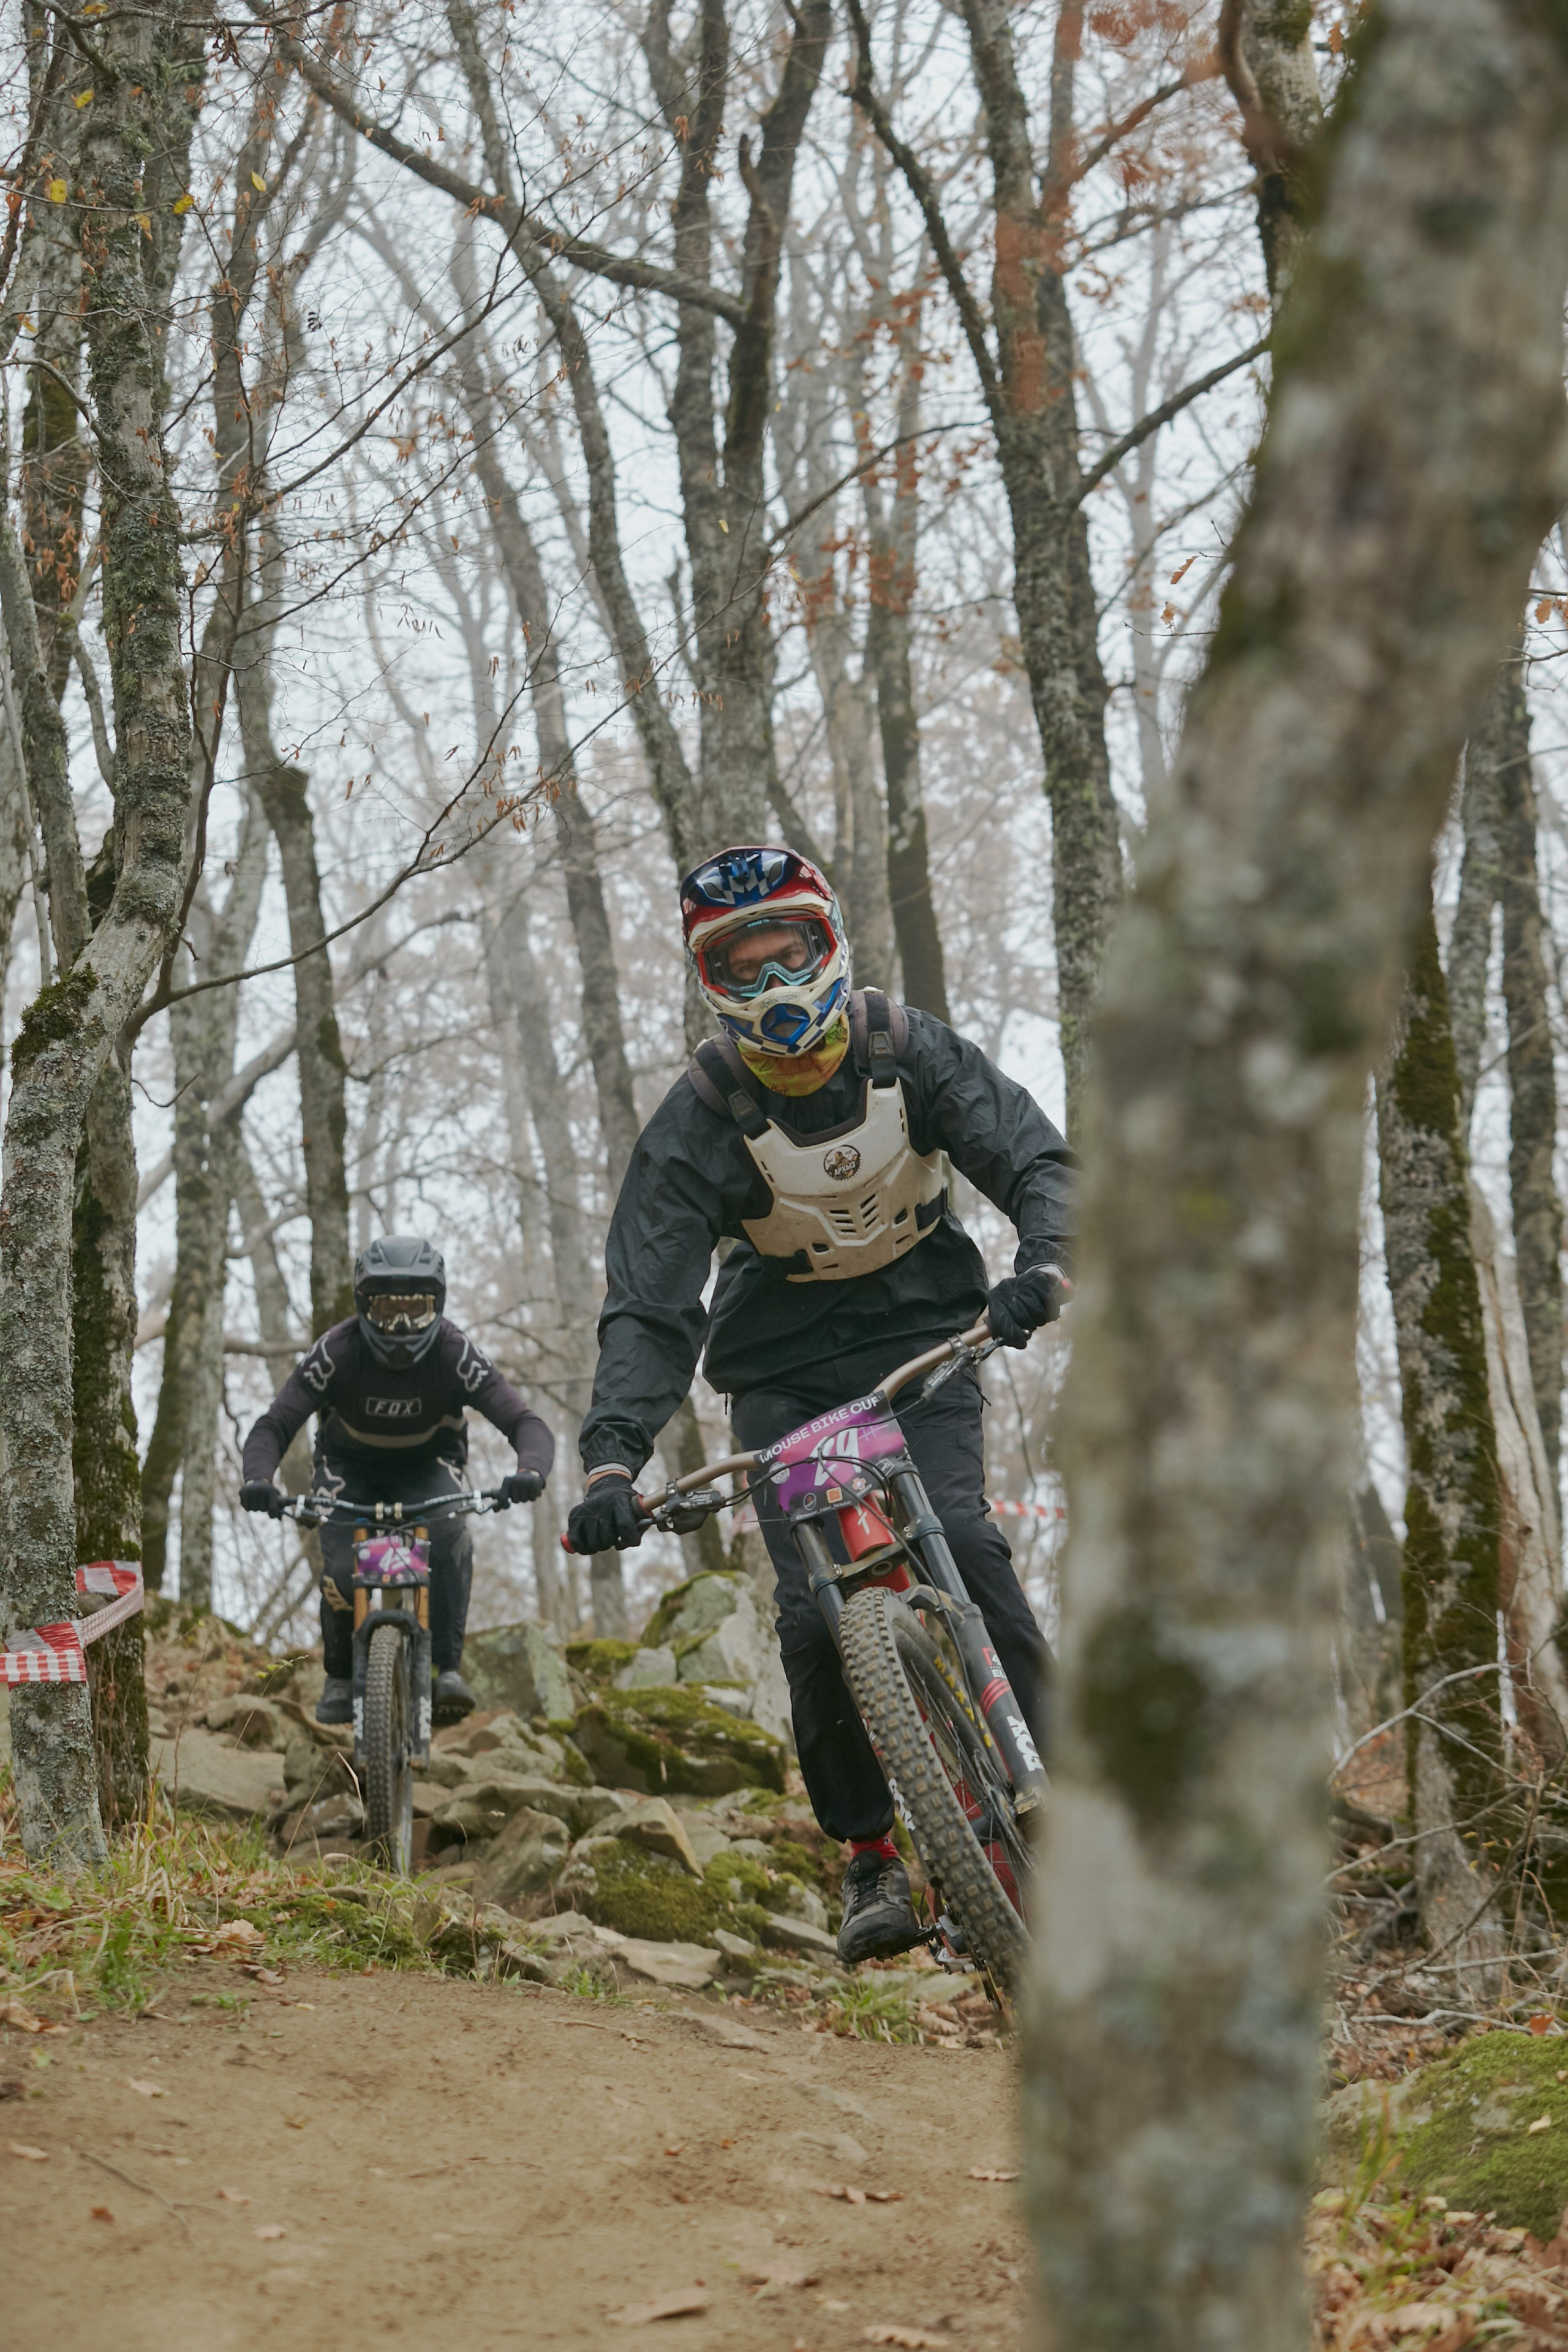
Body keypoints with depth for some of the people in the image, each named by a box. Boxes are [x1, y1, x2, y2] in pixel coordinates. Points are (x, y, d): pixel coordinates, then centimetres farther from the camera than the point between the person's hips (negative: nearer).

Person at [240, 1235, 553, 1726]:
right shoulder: (335, 1353, -27)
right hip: (350, 1465, 0)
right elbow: (274, 1426, -30)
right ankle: (340, 1677, 2)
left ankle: (447, 1669, -23)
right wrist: (259, 1479, -52)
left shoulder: (456, 1354, -27)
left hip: (428, 1464, 0)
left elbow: (526, 1424, -33)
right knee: (342, 1568, -23)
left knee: (450, 1536, -31)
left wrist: (530, 1471, -56)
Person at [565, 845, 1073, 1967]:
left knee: (958, 1538, -24)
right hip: (786, 1367, 0)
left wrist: (1042, 1270, -39)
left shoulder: (907, 1049, -12)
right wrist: (613, 1459, -35)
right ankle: (870, 1856, 2)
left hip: (923, 1328, 0)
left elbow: (1040, 1160, -16)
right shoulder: (699, 1119, -15)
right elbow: (648, 1306, -20)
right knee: (816, 1609, -14)